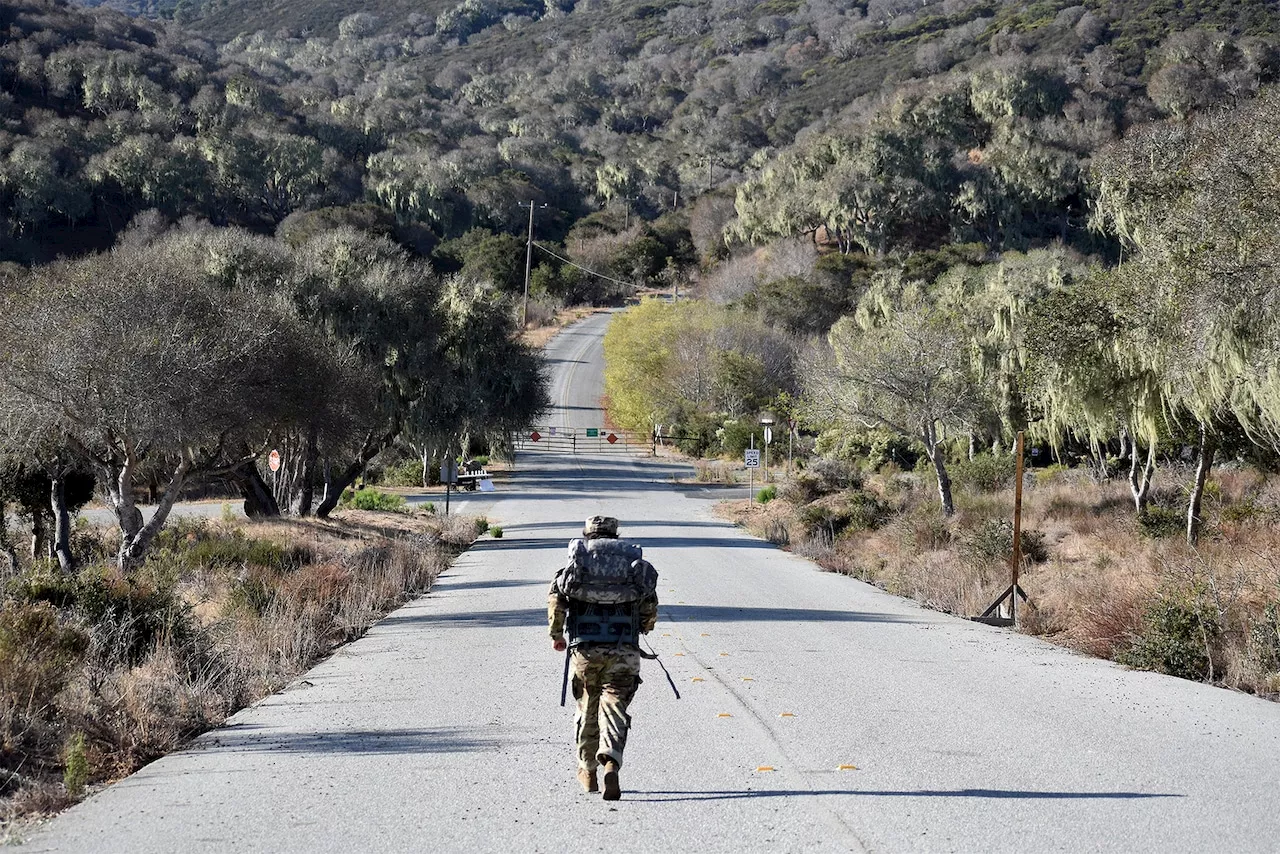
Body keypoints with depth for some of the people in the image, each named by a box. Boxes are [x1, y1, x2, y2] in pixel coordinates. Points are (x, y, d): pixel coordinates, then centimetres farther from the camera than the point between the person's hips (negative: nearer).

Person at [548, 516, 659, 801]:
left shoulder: (576, 564, 9)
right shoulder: (635, 563, 11)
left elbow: (556, 596, -5)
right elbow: (650, 608, 6)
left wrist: (556, 635, 6)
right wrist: (642, 629, 26)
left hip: (585, 649, 0)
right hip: (624, 650, 0)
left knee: (587, 708, 16)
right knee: (613, 708, -3)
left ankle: (588, 772, 27)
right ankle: (610, 763, -28)